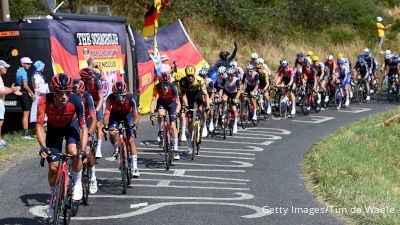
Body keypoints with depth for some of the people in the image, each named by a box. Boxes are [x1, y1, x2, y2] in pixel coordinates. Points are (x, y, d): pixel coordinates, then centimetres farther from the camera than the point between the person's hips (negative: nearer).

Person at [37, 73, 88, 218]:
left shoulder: (76, 101, -36)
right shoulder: (44, 101, -36)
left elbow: (83, 127, -33)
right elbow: (39, 126, -34)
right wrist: (43, 147, -48)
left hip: (71, 125, -1)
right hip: (54, 128, 1)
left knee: (74, 153, -28)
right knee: (53, 167, -3)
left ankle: (77, 183, -2)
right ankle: (54, 198, 20)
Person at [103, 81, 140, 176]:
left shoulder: (130, 97, -35)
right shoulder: (111, 98, -34)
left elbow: (135, 113, -40)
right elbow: (107, 113, -42)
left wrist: (135, 124, -58)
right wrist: (106, 126, -58)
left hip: (128, 114, -1)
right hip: (115, 114, 1)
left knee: (131, 140, -10)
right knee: (112, 133, -27)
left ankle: (135, 168, -7)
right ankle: (116, 150, 6)